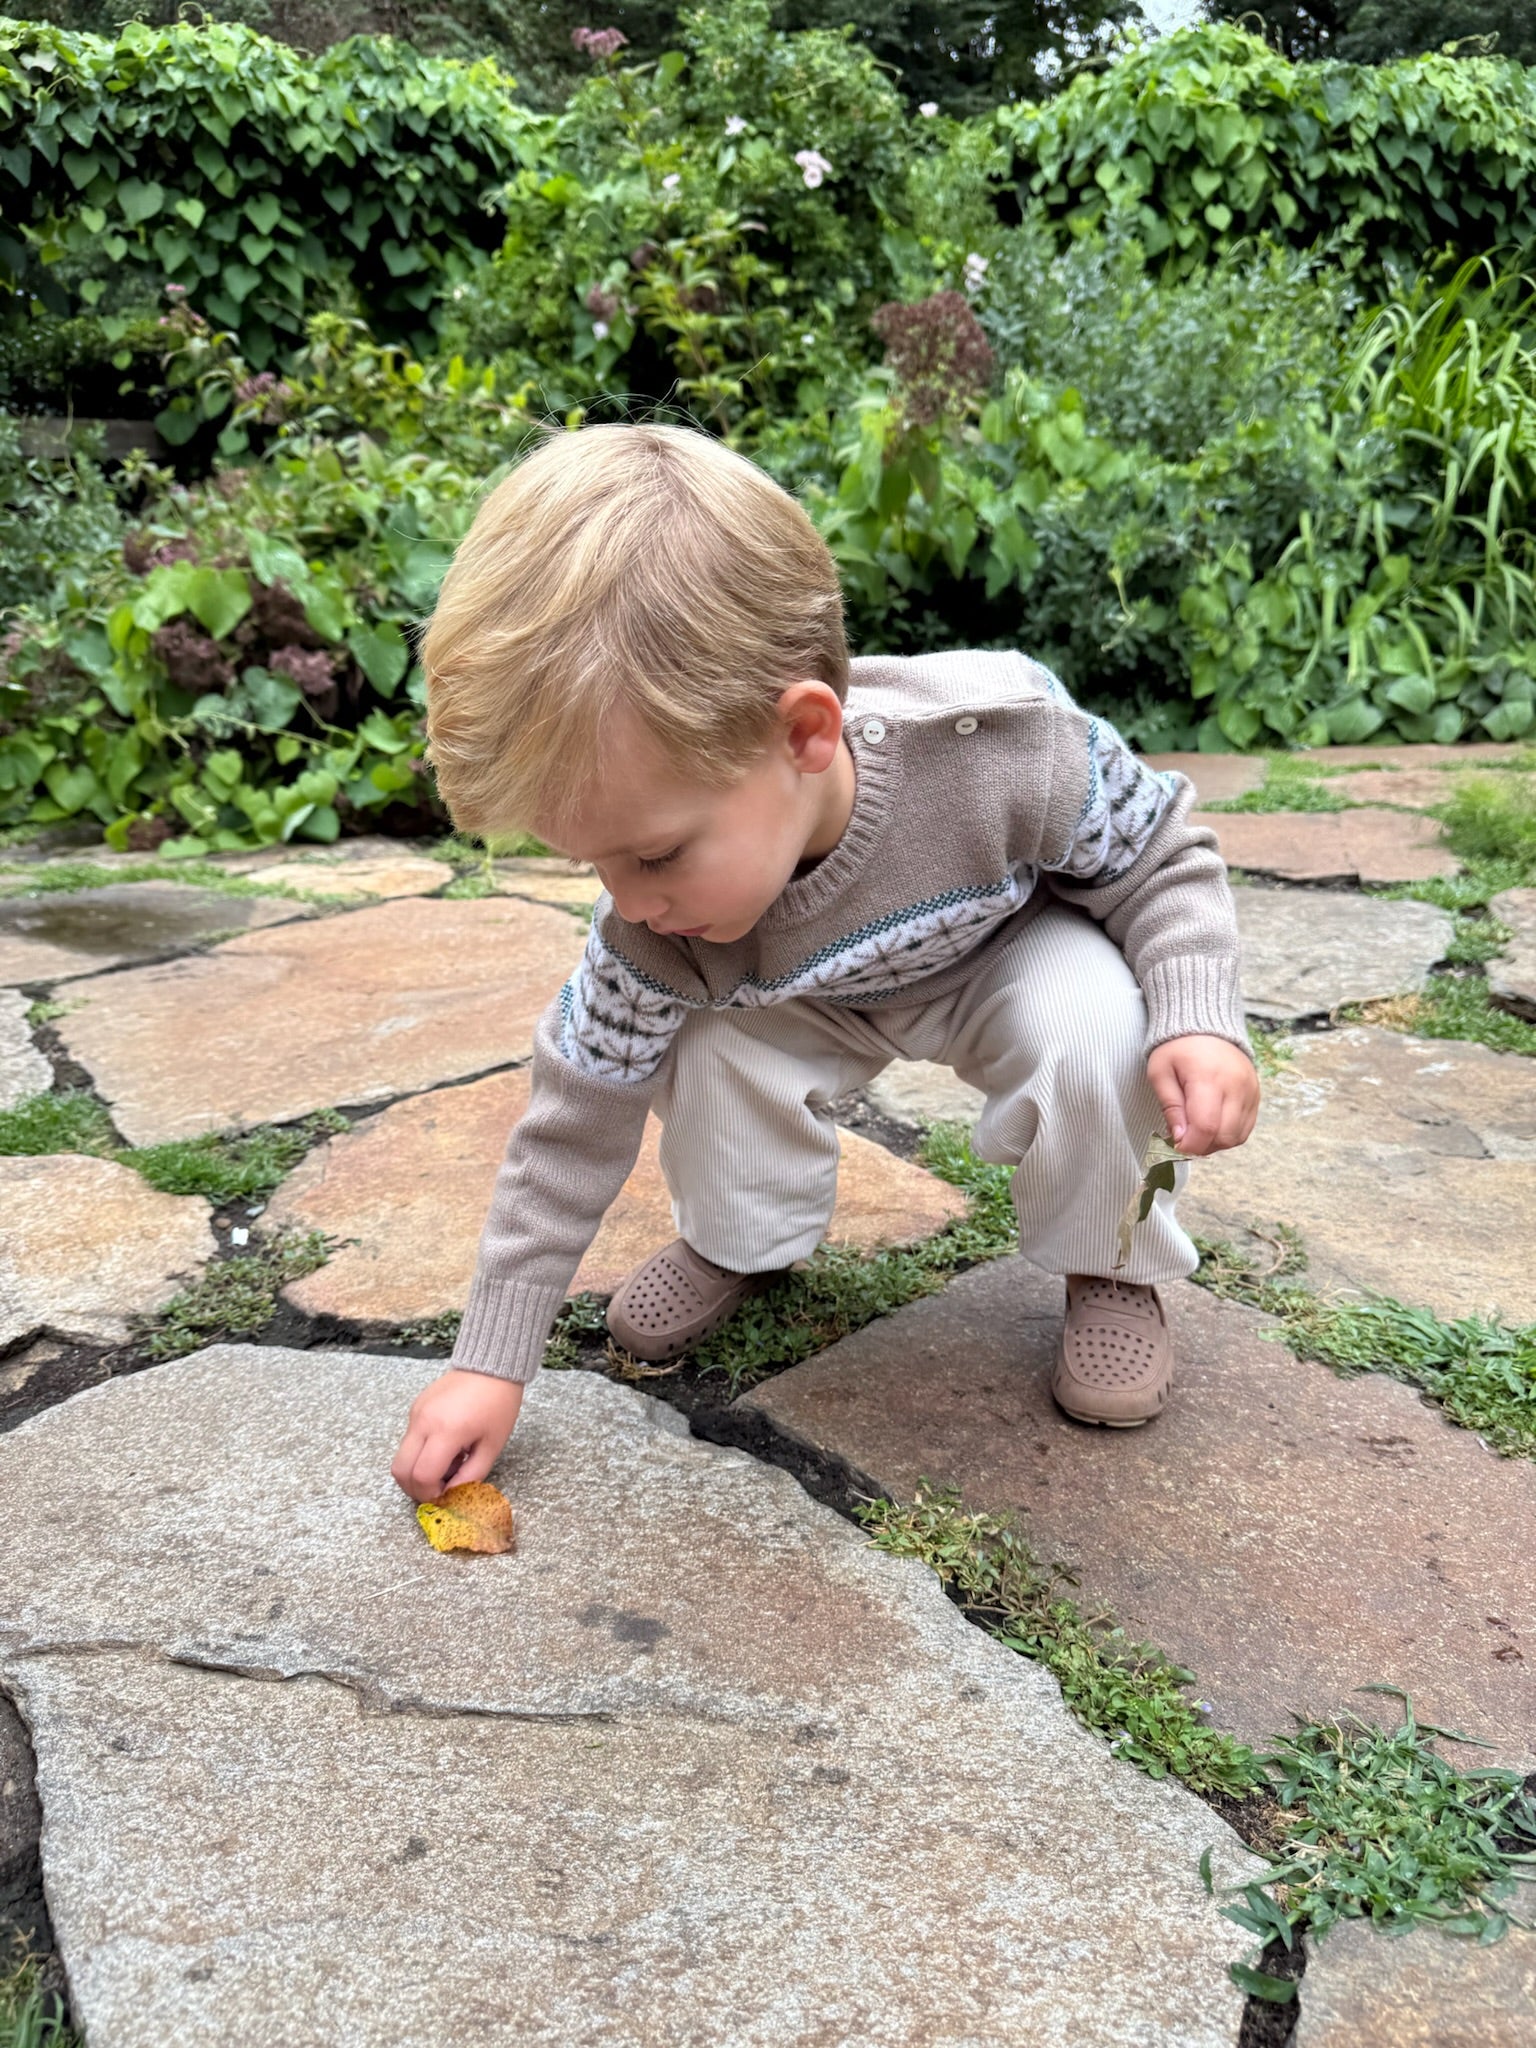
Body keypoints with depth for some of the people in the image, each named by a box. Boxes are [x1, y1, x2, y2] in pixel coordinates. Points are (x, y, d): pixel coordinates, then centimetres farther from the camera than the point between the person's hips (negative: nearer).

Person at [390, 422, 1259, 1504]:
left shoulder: (1003, 745, -40)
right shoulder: (660, 923, -30)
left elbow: (1165, 859, -19)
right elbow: (579, 1119, -18)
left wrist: (1200, 1020, -37)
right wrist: (492, 1358, -16)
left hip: (1018, 952, -2)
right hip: (812, 998, 2)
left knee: (1095, 1026, -34)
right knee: (701, 1048, -26)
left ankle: (1110, 1264, -3)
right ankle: (745, 1239, 8)